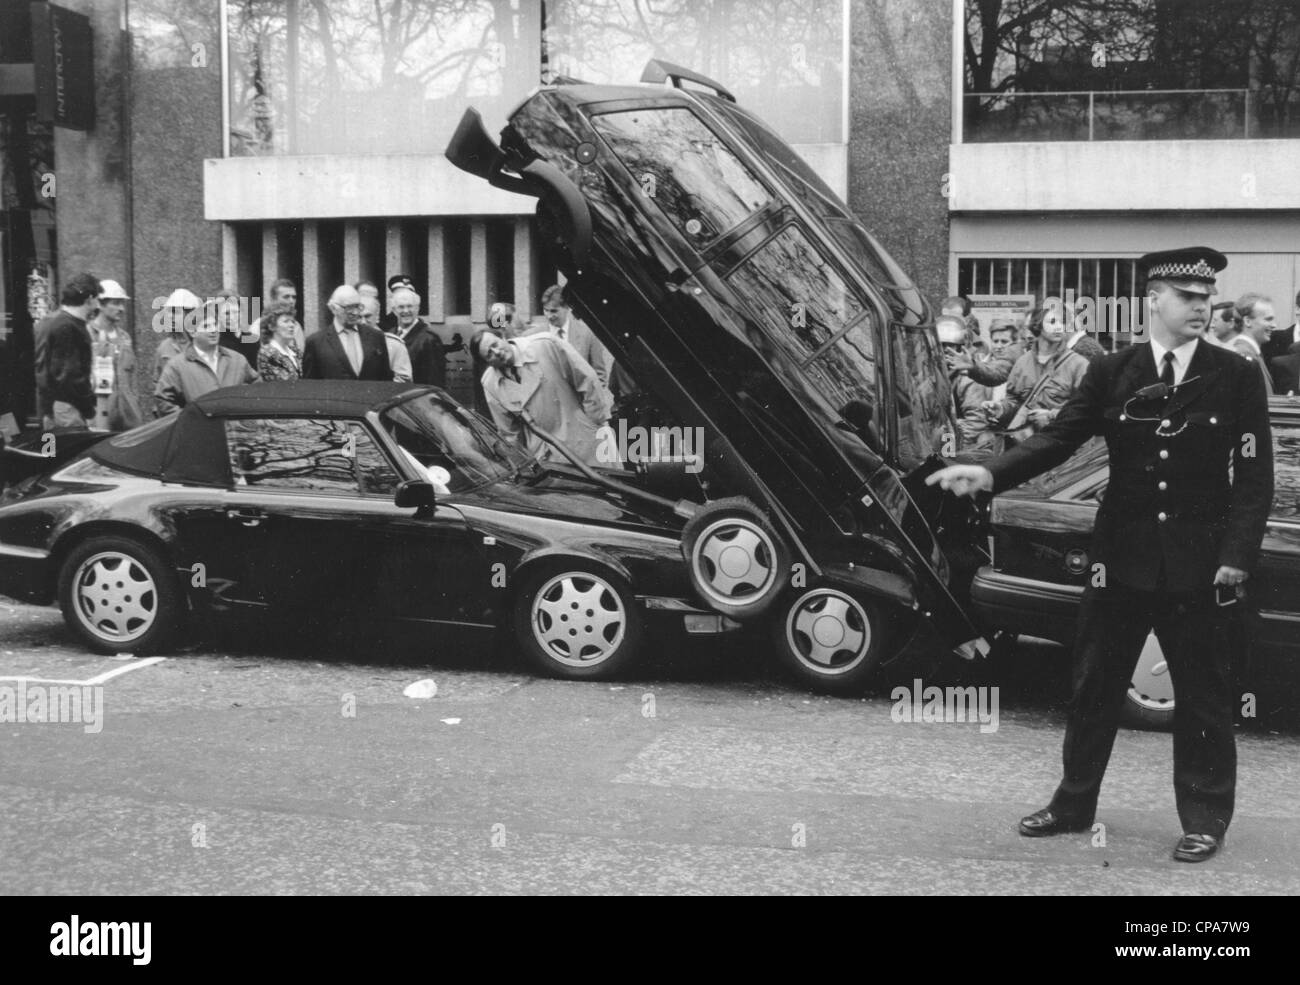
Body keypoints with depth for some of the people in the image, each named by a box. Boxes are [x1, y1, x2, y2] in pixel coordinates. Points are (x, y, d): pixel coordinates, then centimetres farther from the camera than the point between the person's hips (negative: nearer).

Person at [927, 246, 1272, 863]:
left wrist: (1237, 556, -12)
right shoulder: (1111, 373, 2)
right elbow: (1059, 438, -6)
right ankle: (1073, 804, 26)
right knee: (1094, 686, 11)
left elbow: (1255, 477, -3)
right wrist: (991, 473, -21)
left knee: (1203, 694, 8)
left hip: (1201, 566, -2)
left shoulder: (1236, 379, -2)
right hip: (1122, 558, 2)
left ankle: (1204, 818, 24)